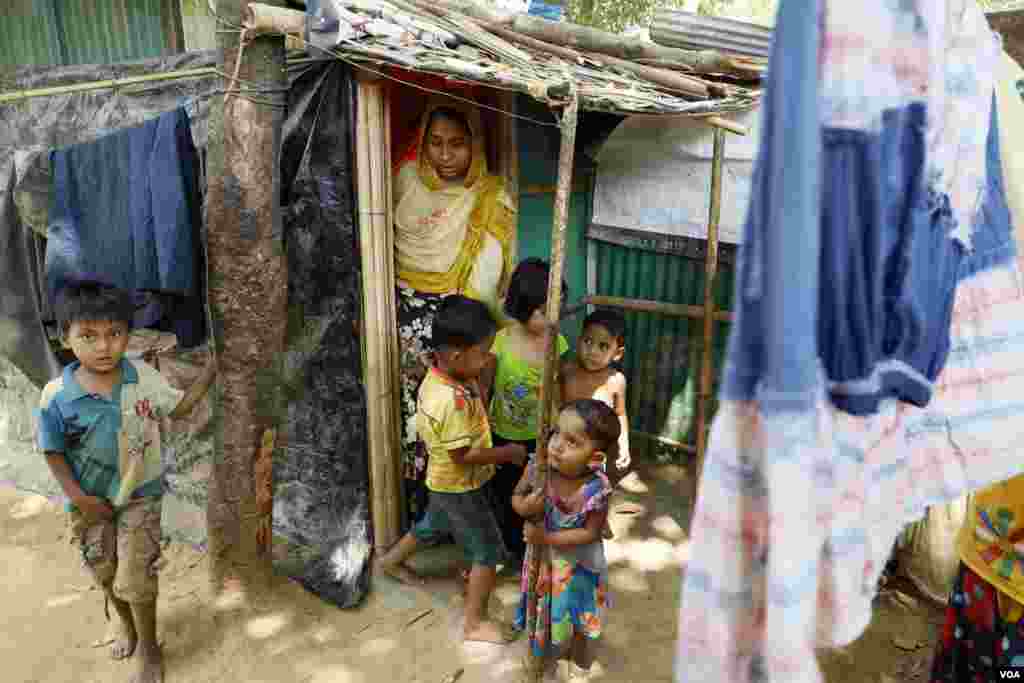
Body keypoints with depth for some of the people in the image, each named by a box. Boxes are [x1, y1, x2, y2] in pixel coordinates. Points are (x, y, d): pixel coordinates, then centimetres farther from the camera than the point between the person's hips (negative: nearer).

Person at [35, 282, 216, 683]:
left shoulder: (144, 378, -16)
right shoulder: (56, 396, -19)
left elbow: (178, 410, -1)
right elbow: (54, 452, -7)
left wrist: (211, 369, -8)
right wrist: (78, 498, -11)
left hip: (139, 496, -1)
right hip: (90, 502, 1)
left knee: (135, 579, 2)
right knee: (106, 575, 20)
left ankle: (149, 649, 25)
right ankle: (128, 627, 48)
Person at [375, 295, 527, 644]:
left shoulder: (439, 376, -7)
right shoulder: (452, 401, -36)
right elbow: (463, 455, -29)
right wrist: (508, 453, -20)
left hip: (446, 481, 9)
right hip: (461, 487, -9)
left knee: (432, 525, 33)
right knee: (488, 552, 5)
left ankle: (392, 560, 56)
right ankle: (475, 622, 19)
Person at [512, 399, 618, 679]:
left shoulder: (596, 489, -32)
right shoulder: (538, 468, -25)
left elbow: (590, 533, -23)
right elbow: (517, 496, -9)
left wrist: (548, 538, -28)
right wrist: (525, 507, -32)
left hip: (577, 563, -2)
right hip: (542, 557, 3)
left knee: (575, 614, 23)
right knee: (542, 608, 26)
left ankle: (579, 661, 54)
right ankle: (541, 649, 58)